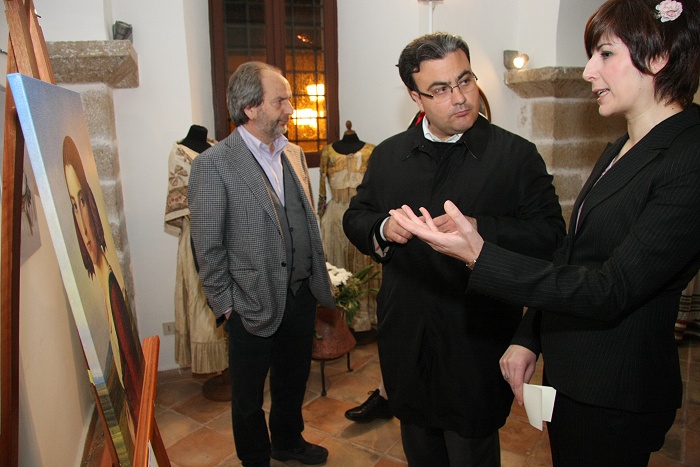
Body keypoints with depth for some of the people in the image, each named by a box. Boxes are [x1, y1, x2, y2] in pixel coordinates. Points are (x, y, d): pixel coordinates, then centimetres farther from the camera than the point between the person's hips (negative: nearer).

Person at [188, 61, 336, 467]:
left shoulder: (294, 154, 5)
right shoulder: (214, 164, -15)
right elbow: (208, 246, -11)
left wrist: (319, 279, 10)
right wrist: (224, 304, -9)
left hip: (302, 294, 6)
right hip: (254, 303, -6)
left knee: (294, 379, 25)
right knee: (248, 395, 16)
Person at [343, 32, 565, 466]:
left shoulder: (517, 155, -7)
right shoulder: (388, 155, 4)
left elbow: (550, 234, -12)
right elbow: (355, 216, 9)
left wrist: (479, 230, -27)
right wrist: (382, 227, -14)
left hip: (476, 346, -3)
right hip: (405, 342, 4)